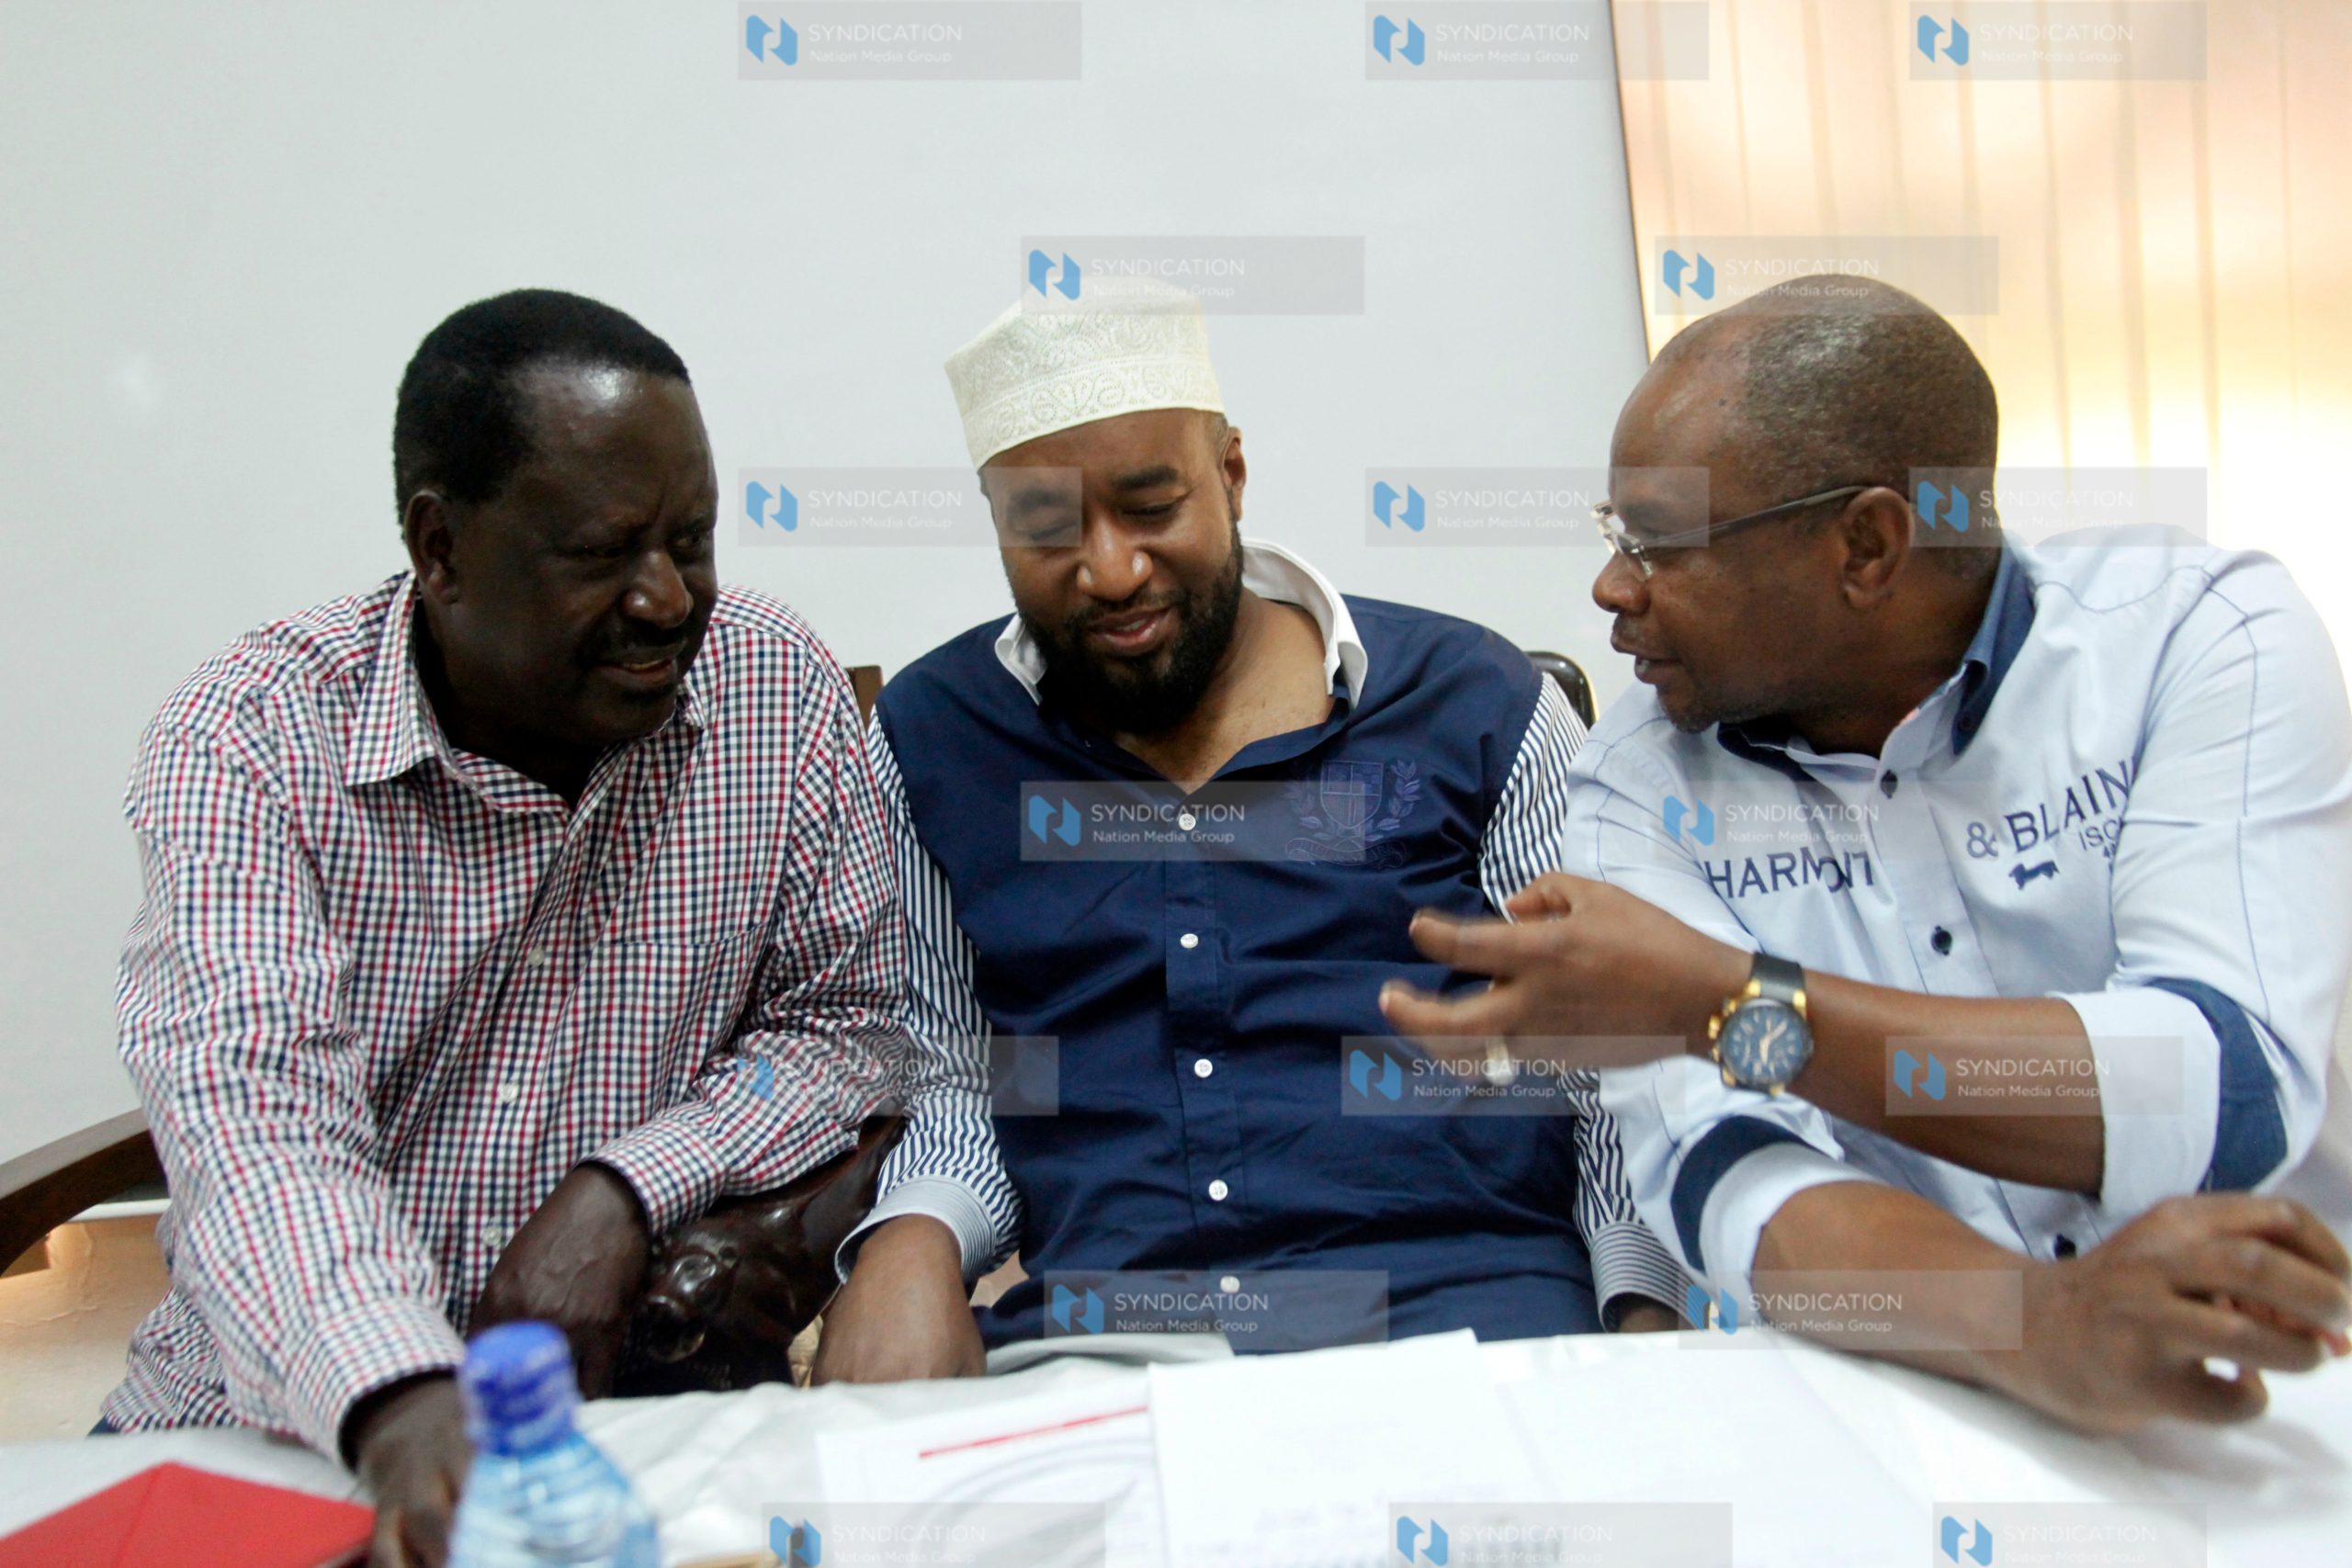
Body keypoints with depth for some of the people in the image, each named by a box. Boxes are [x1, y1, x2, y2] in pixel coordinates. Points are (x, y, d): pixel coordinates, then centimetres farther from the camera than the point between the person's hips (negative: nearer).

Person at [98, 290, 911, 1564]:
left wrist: (623, 1195, -15)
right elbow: (255, 1111, -21)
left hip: (648, 1392, 1)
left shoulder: (782, 693, -4)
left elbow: (845, 1020, 0)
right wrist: (399, 1407, -39)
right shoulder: (244, 739, -9)